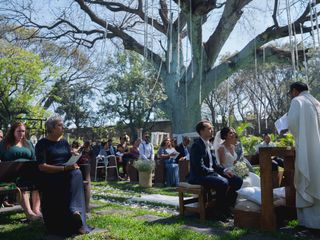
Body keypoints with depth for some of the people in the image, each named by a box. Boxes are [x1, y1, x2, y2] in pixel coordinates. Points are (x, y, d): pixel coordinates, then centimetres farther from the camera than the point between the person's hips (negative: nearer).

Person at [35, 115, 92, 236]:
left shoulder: (64, 142, 18)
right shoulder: (42, 144, -1)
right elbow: (42, 166, -12)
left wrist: (73, 165, -8)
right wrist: (64, 168, -21)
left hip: (68, 174, 5)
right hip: (49, 176, -5)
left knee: (76, 173, -30)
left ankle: (74, 210, -41)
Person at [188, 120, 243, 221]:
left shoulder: (207, 144, 15)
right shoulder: (197, 145, -15)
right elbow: (200, 168, -21)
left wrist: (224, 170, 0)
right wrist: (216, 174, -20)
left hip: (210, 173, 10)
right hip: (199, 176, -9)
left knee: (237, 181, -1)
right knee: (223, 182, -33)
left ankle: (226, 208, 8)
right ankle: (219, 212, -13)